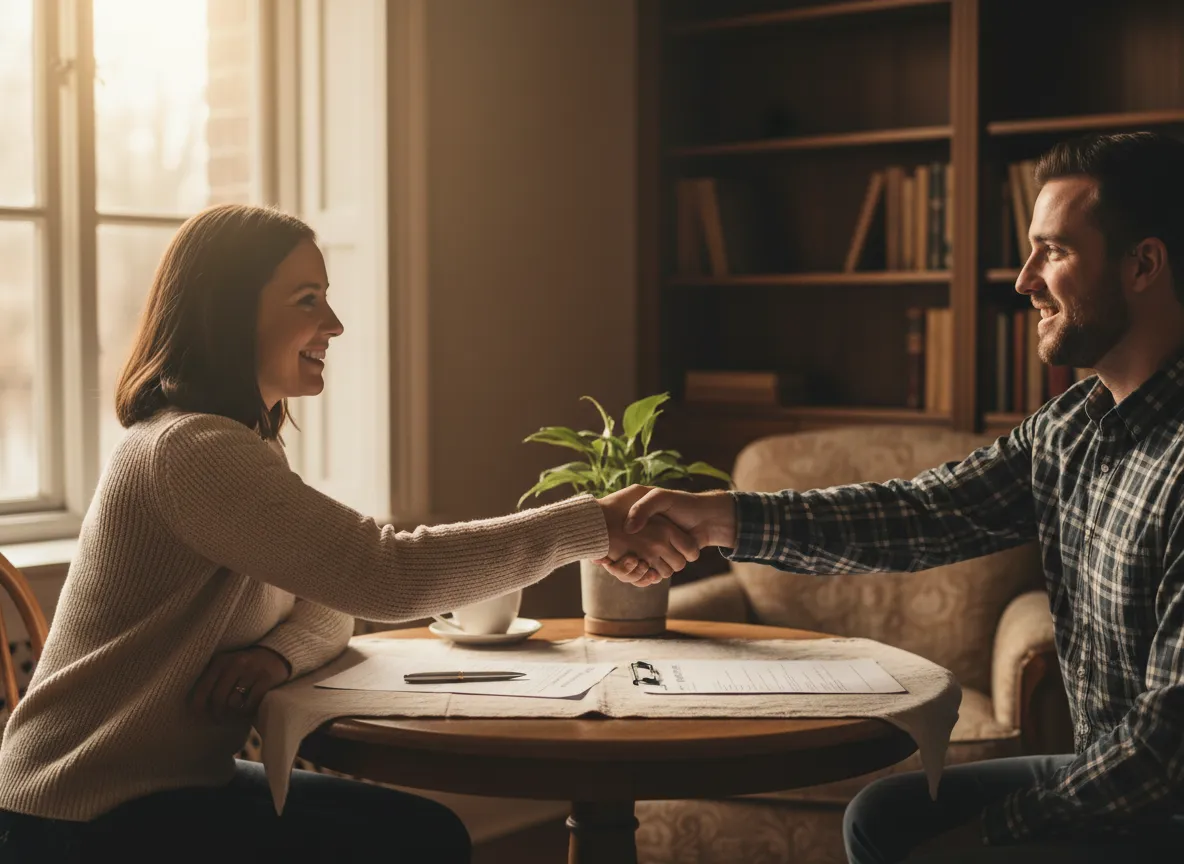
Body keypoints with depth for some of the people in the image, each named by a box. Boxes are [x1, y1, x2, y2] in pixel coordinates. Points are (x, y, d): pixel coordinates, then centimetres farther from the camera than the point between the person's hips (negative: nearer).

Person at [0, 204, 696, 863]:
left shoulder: (244, 441, 10)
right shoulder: (190, 448, -23)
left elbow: (329, 602, 10)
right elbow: (384, 575, -31)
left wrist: (280, 652, -15)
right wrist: (595, 526, -27)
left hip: (175, 778, 9)